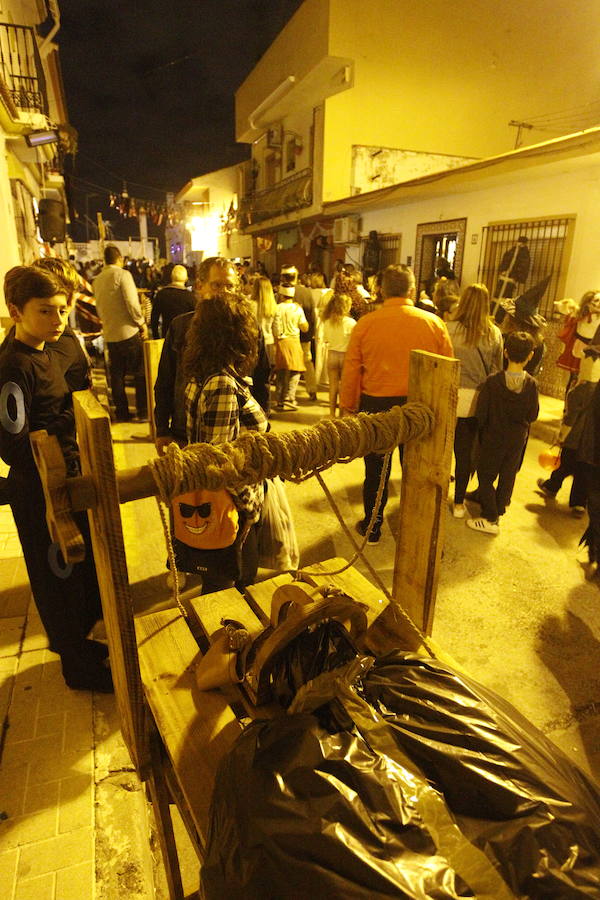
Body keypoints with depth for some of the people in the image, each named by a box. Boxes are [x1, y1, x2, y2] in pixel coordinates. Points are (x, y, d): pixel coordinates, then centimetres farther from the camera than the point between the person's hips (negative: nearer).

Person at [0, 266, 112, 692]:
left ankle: (75, 639, 45)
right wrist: (70, 422, -27)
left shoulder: (48, 354, 7)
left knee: (84, 564, 22)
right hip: (38, 489, -9)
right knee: (58, 574, 9)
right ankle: (78, 665, 30)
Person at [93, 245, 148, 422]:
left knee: (117, 374, 11)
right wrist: (142, 323, -5)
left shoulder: (97, 280, 9)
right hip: (129, 332, -6)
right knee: (140, 372, 5)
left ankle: (122, 412, 17)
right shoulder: (122, 274, -9)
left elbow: (99, 307, 15)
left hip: (110, 334, 6)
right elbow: (132, 303, -16)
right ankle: (143, 411, 8)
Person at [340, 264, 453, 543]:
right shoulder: (434, 323, -4)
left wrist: (347, 405, 7)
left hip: (375, 405, -1)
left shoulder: (366, 323, -8)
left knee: (376, 470, 14)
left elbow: (351, 370, -5)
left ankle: (372, 527, 28)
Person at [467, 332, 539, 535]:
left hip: (493, 438, -3)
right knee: (508, 476, 18)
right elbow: (533, 415, -4)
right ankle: (499, 509, 33)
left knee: (485, 475, 8)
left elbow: (480, 413, -15)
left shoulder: (492, 382, -19)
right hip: (518, 439, 3)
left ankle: (490, 518, 7)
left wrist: (482, 431, 4)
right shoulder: (531, 384, -12)